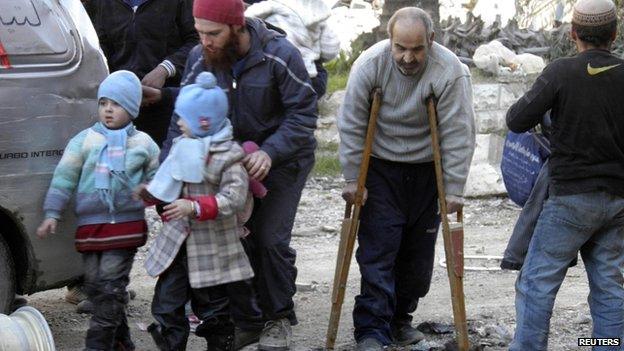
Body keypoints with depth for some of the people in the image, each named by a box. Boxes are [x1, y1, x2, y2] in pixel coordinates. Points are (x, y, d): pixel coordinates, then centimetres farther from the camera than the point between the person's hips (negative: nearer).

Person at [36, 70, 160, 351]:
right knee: (95, 284, 6)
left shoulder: (143, 143, 5)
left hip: (126, 226, -2)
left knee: (111, 287, -6)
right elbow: (64, 178, 2)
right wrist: (52, 214, -3)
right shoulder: (84, 140, 4)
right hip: (89, 226, 2)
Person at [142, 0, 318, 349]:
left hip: (283, 158, -4)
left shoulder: (280, 54, -23)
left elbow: (303, 113, -20)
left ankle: (279, 319, 9)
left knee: (270, 239, -10)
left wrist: (269, 152, -33)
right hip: (232, 159, 4)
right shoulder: (200, 58, -9)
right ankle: (246, 320, 14)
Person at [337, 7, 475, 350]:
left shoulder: (450, 71, -20)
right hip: (380, 169, -1)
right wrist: (352, 179, -9)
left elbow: (458, 136, -17)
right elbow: (351, 126, -9)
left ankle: (399, 318, 26)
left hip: (427, 171, 1)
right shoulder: (370, 63, -17)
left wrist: (453, 190, -16)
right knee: (377, 251, -7)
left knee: (418, 254, 8)